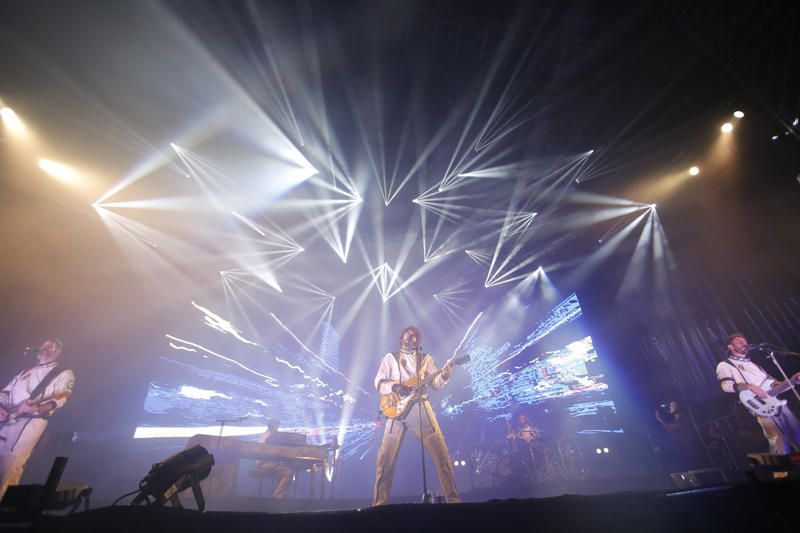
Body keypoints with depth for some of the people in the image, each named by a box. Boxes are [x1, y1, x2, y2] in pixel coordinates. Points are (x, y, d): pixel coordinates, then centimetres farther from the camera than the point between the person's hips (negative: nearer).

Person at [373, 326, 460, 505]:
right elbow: (379, 381, 4)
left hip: (420, 408, 1)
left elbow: (436, 384, 7)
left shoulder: (425, 358, 15)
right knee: (385, 457, -1)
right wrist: (395, 387, -15)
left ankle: (453, 499, 7)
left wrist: (445, 375, -15)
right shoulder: (390, 357, 12)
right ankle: (380, 502, 13)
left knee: (440, 450, -4)